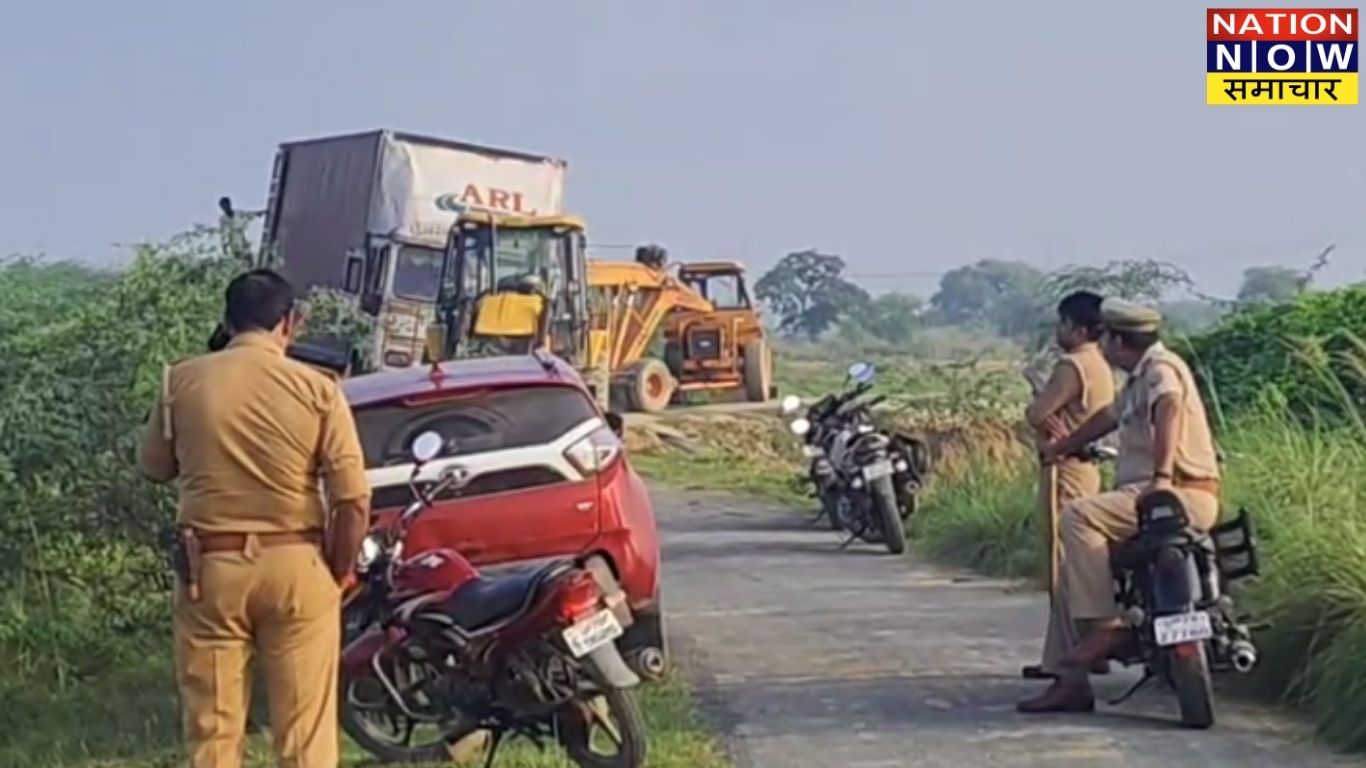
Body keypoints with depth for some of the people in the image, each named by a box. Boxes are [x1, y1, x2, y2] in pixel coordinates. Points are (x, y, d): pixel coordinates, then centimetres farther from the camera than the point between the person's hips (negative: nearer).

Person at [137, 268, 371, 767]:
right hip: (294, 566, -1)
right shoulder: (316, 390, -6)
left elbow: (153, 467, 14)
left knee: (212, 727, 10)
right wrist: (336, 574, 5)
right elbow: (354, 502, -9)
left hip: (209, 567, 1)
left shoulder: (182, 382, -1)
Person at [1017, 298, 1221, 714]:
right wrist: (1060, 447, 47)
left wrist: (1162, 475, -43)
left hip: (1181, 493, -10)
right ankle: (1073, 682, 8)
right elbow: (1109, 418, 37)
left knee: (1079, 516, -25)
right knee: (1075, 567, 7)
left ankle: (1106, 625, -23)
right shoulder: (1139, 379, 20)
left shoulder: (1161, 368, -10)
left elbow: (1170, 410, -31)